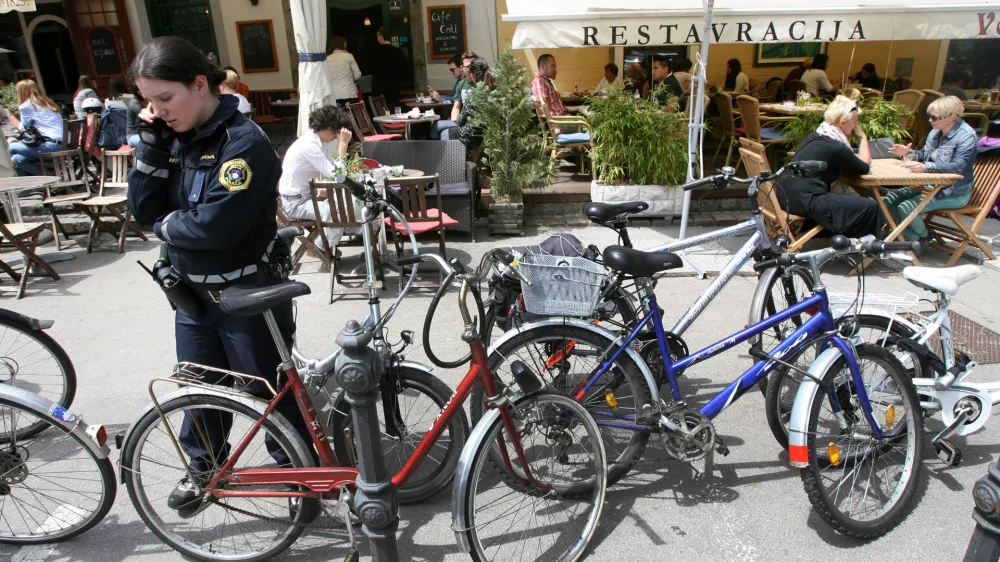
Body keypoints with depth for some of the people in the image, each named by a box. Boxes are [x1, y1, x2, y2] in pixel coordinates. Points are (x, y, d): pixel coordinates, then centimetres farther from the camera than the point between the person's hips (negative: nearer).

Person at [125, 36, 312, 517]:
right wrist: (151, 144, -10)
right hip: (191, 290, 7)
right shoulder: (174, 138, 2)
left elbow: (215, 225, -27)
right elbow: (144, 210, -2)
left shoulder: (244, 142, -20)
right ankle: (203, 466, 45)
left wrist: (165, 225, -9)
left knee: (268, 388, 9)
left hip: (246, 293, -7)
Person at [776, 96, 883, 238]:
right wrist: (863, 138, 12)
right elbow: (864, 168, 4)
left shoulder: (816, 135, 12)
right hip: (805, 202, -10)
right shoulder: (836, 147, -15)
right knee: (870, 207, -5)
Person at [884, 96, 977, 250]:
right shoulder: (936, 132, 7)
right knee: (889, 200, -4)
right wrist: (909, 152, -2)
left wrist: (926, 167, -43)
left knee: (906, 207, -24)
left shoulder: (966, 136, -17)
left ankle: (923, 237, 7)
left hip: (954, 193, -9)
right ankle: (912, 237, 4)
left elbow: (958, 166, -29)